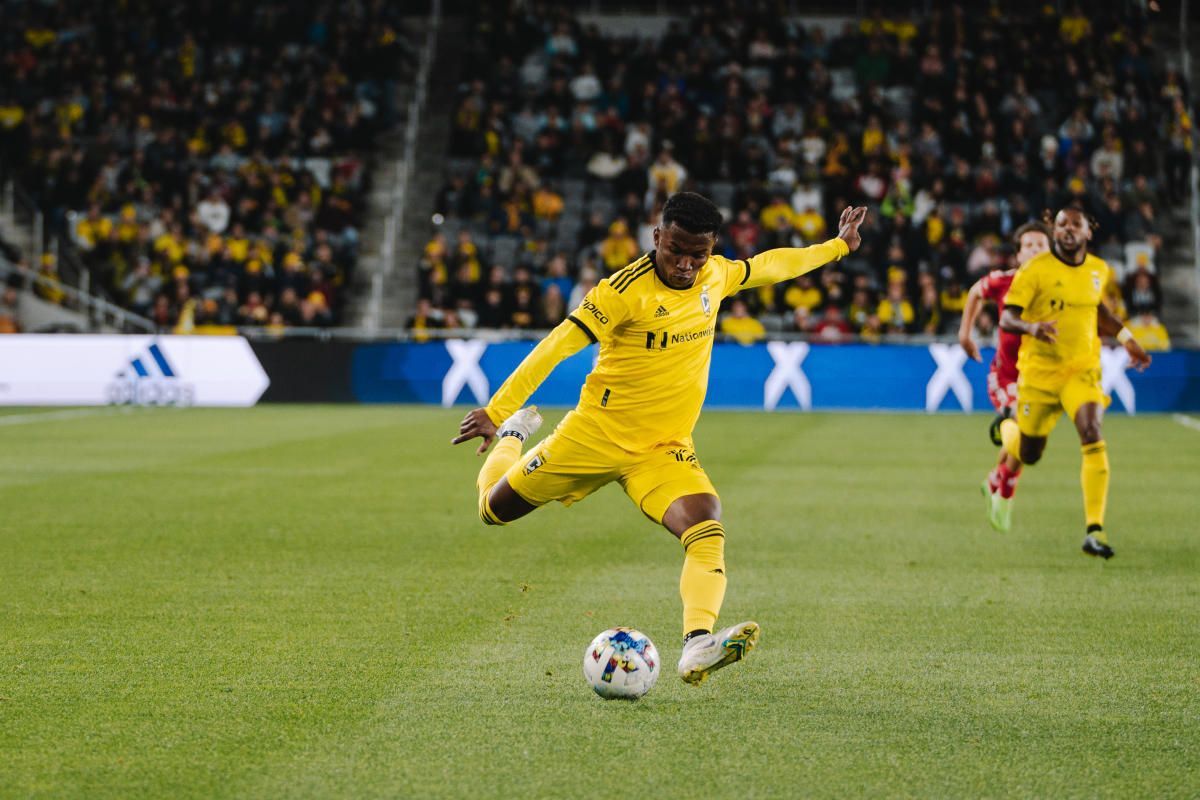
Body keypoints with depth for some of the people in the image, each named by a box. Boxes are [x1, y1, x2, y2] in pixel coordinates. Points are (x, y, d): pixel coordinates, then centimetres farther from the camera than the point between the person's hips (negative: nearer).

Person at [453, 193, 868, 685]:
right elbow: (558, 345, -22)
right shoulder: (626, 289, -19)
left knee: (707, 529, -26)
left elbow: (768, 265, 22)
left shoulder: (716, 276, 0)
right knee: (494, 510, 11)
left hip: (664, 450, 3)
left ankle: (697, 645, -40)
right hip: (594, 436, -3)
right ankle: (514, 433, 44)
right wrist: (498, 409, -26)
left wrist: (836, 247, 31)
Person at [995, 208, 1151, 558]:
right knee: (1028, 455, 10)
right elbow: (1006, 318, -15)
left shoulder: (1098, 270, 4)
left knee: (1093, 439, -22)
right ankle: (1007, 427, 49)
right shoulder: (1035, 270, -12)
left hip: (1082, 370, 2)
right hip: (1039, 371, -2)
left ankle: (1095, 530, -21)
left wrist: (1126, 338, 21)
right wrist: (1031, 327, -36)